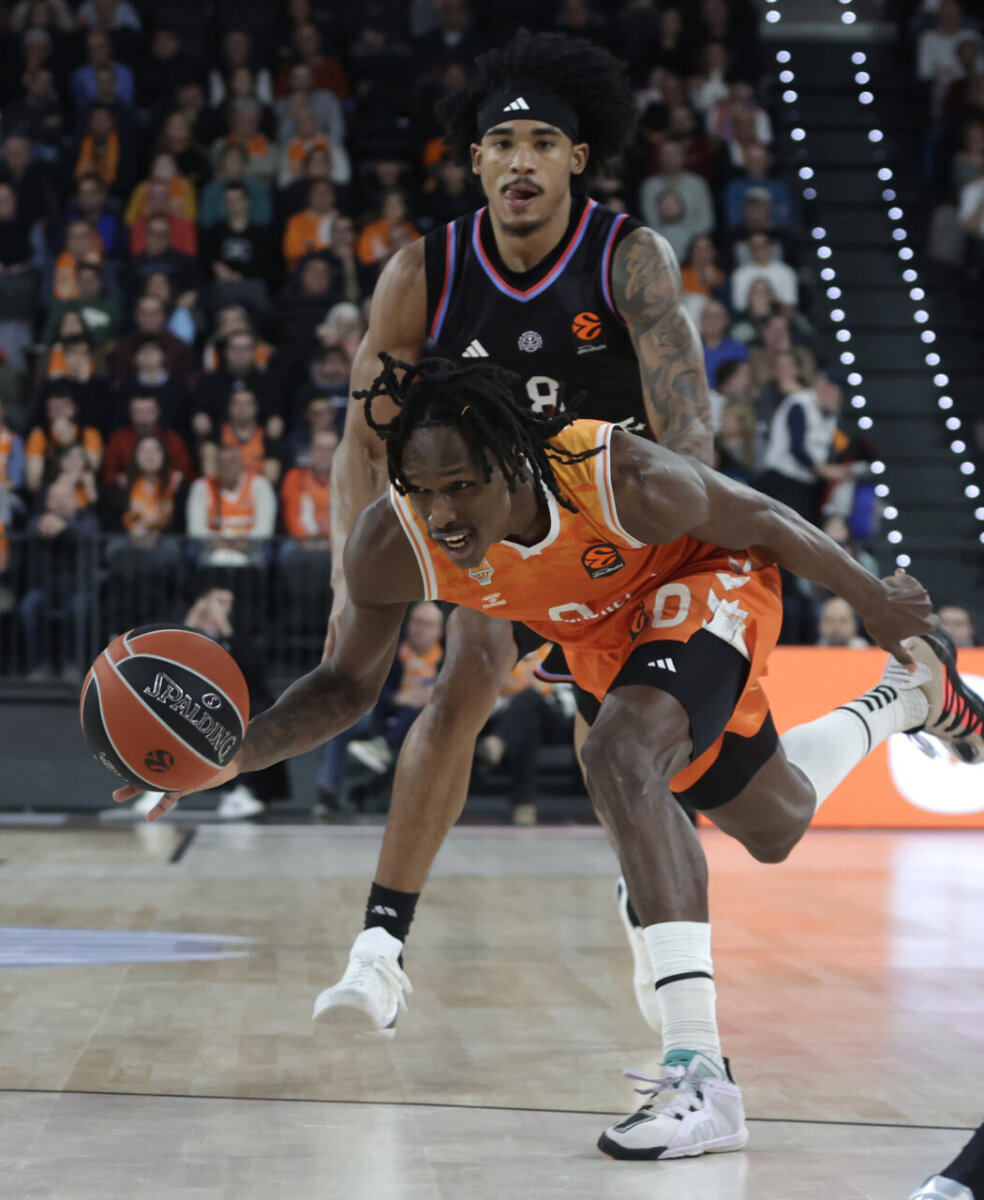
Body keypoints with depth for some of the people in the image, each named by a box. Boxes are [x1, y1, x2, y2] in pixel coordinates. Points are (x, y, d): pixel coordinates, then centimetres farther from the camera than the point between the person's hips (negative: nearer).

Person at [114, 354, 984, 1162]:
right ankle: (910, 694, 54)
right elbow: (349, 686, -14)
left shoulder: (626, 481, -41)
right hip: (599, 632, 5)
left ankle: (700, 1071, -32)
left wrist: (872, 600, -5)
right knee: (775, 830, 22)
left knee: (620, 757, -34)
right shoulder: (390, 545, -31)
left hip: (703, 581, -5)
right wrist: (230, 753, -32)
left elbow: (758, 519, -21)